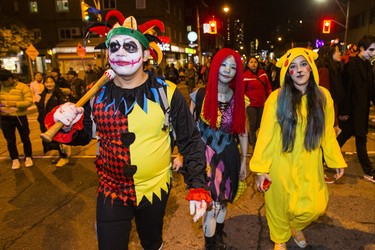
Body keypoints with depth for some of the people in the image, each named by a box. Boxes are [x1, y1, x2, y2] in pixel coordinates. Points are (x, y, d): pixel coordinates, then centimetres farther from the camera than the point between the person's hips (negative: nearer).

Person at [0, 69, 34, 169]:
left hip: (20, 117, -3)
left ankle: (28, 157, 29)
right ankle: (15, 159, 27)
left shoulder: (23, 87, -12)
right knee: (10, 141, 11)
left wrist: (14, 104, -29)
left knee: (25, 139, 11)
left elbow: (29, 101, -18)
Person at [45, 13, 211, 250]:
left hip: (156, 189, -1)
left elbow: (191, 141, -10)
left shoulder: (167, 92, -16)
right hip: (111, 190, 1)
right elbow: (83, 136, 4)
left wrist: (198, 188, -14)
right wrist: (67, 125, -18)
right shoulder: (96, 94, -8)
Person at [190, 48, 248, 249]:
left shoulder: (239, 98, -1)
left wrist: (244, 161, 9)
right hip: (205, 154, -3)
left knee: (223, 201, 19)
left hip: (229, 155, 3)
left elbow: (243, 133, 7)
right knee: (211, 203, -7)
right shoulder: (200, 95, -8)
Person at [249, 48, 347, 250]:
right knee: (280, 206, 13)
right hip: (282, 164, -2)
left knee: (314, 207, 5)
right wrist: (261, 168, -13)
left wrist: (336, 161, 8)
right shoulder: (277, 98, -13)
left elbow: (328, 133, 6)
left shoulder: (323, 96, -2)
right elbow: (266, 135, -12)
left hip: (310, 164, 3)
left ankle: (296, 226, 42)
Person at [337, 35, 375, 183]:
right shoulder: (352, 64, -15)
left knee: (346, 134, 15)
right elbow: (346, 89, -18)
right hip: (353, 110, -8)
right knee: (361, 139, 1)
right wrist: (344, 111, -17)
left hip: (362, 109, 8)